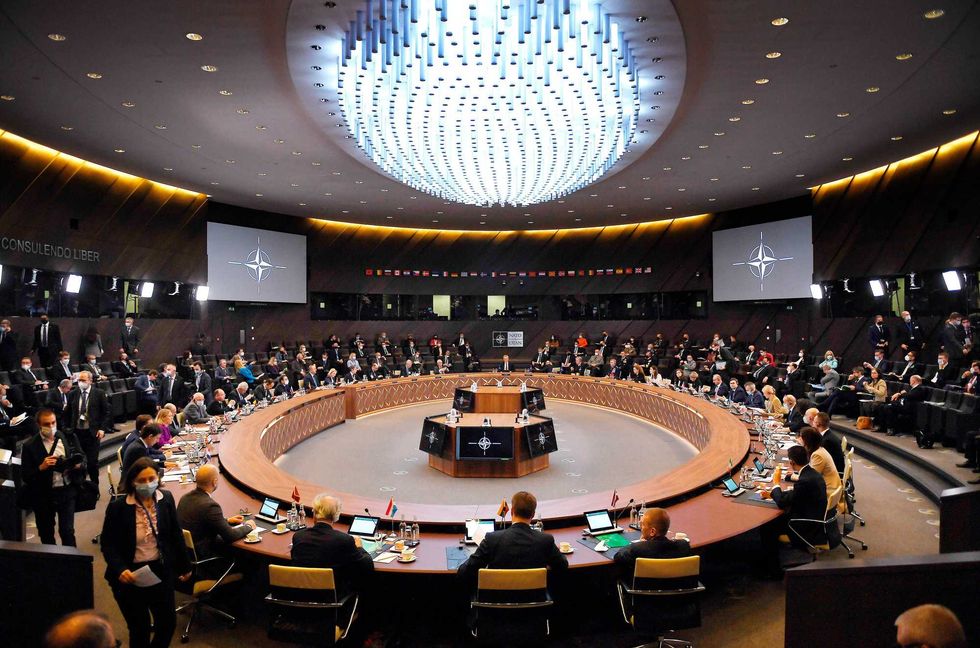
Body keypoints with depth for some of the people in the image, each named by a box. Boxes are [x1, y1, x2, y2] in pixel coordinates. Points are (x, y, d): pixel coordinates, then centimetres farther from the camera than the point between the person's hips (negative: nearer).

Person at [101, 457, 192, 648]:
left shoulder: (166, 498, -6)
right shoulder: (118, 507, -16)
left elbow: (176, 535, 3)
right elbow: (108, 544, -8)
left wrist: (184, 566, 10)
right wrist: (120, 569, -23)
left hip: (161, 571, 3)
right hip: (130, 575, -3)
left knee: (168, 623, 14)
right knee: (140, 628, 10)